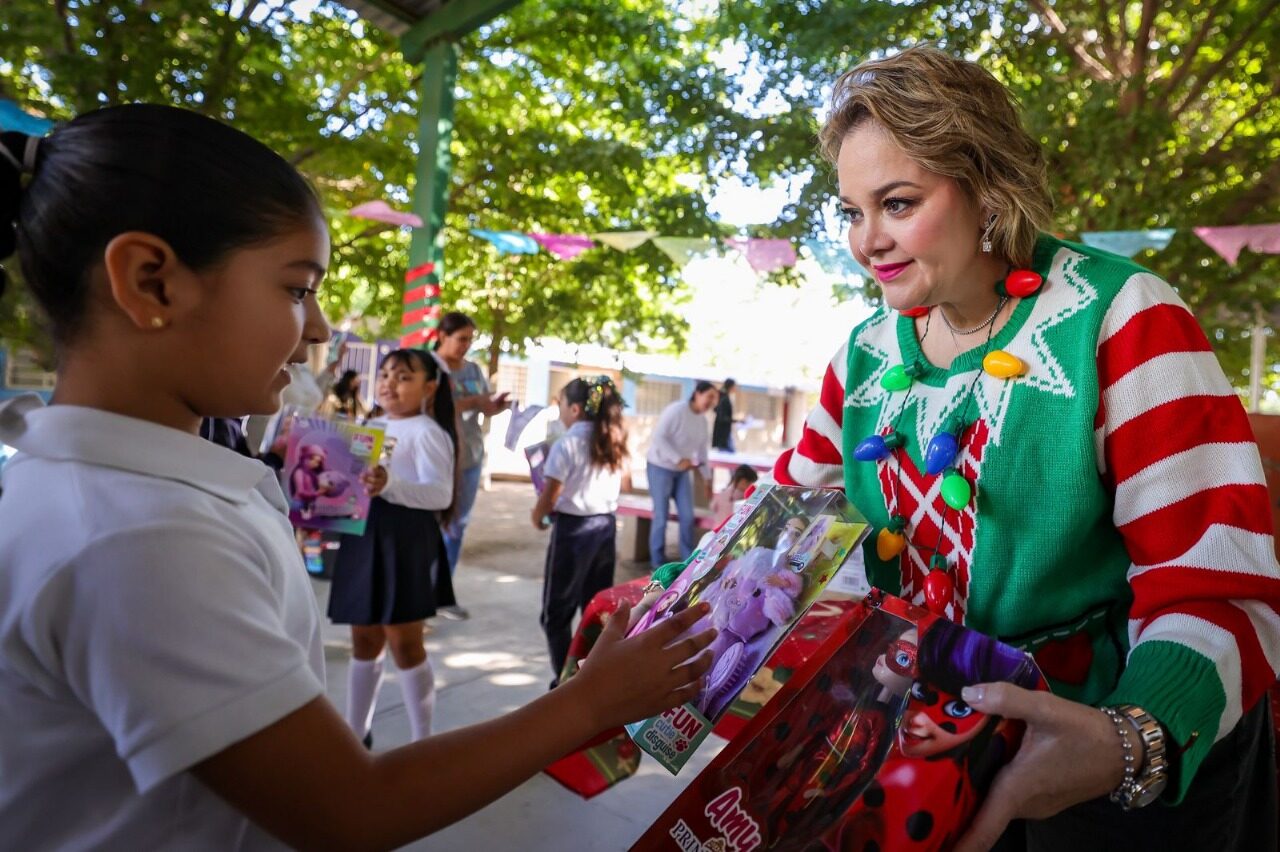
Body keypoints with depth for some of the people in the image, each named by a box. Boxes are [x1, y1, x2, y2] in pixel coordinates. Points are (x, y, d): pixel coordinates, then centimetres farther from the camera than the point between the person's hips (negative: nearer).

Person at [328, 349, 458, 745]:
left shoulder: (427, 432, -12)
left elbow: (441, 494, -24)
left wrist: (390, 485, -39)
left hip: (405, 541, -8)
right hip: (364, 536, 8)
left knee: (404, 643, 0)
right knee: (364, 639, 16)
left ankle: (421, 740, 15)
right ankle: (356, 732, 31)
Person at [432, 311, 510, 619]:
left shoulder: (474, 369, 12)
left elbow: (484, 409, 15)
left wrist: (497, 406, -7)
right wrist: (472, 401, -20)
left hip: (470, 457, 6)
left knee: (458, 525, 11)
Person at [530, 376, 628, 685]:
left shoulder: (567, 444, -14)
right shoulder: (613, 442, 6)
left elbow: (550, 496, -12)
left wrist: (537, 517, 5)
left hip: (573, 527, -6)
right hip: (606, 525, 7)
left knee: (557, 612, 6)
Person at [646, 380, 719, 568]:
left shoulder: (703, 420, 6)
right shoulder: (676, 410, -19)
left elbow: (702, 450, 12)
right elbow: (658, 437, -24)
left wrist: (708, 477, 11)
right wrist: (678, 459, -30)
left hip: (683, 470, 7)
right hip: (661, 467, -7)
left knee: (688, 516, 4)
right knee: (661, 516, -2)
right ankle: (658, 563, 11)